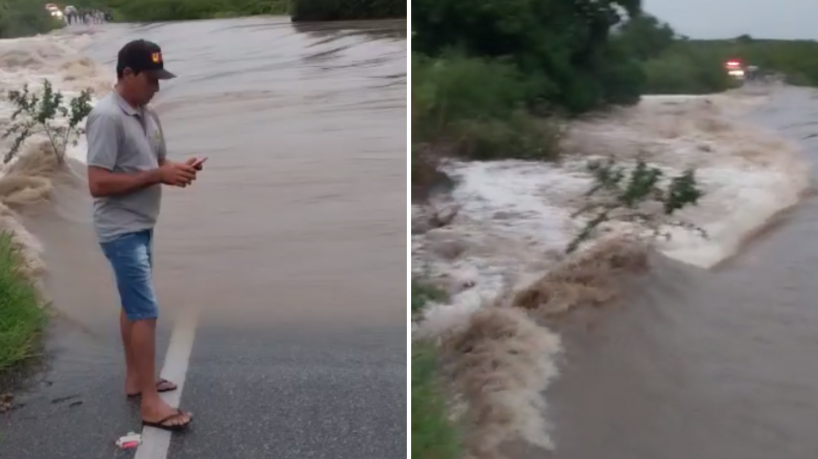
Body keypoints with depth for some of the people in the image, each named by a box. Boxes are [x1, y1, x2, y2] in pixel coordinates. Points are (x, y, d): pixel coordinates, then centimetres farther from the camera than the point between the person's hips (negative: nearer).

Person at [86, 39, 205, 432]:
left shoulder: (147, 114, 8)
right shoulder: (106, 117, -21)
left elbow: (155, 163, 19)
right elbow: (98, 183, -25)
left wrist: (178, 169, -5)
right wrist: (158, 176, -25)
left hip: (141, 227, 10)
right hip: (121, 231, -9)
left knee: (133, 305, 18)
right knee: (145, 311, -9)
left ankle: (135, 379, 31)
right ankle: (150, 404, -4)